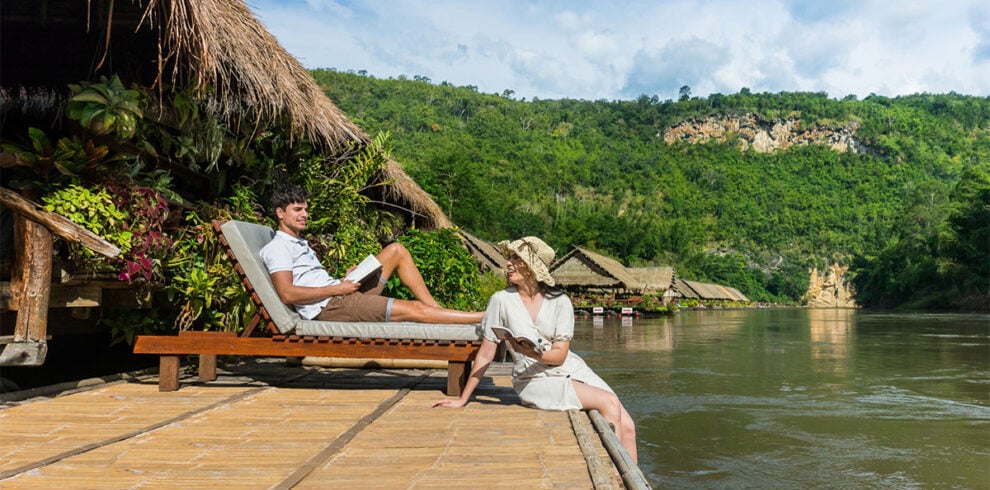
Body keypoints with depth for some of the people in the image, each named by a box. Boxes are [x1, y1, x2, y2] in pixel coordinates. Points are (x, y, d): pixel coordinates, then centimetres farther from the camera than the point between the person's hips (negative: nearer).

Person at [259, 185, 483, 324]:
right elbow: (287, 294, -20)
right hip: (329, 307, -10)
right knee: (414, 310, -16)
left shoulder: (300, 243, 25)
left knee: (396, 250, 8)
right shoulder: (277, 248, -6)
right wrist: (336, 288, -17)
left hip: (340, 295, 10)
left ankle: (435, 308, 2)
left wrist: (346, 280, 6)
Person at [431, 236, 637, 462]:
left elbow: (559, 354, -7)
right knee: (609, 403, -23)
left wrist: (531, 351, -27)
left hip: (573, 371, 3)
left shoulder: (559, 301, -3)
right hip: (535, 381, -3)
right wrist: (462, 399, -1)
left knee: (627, 426, -12)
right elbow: (485, 355, -2)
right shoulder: (501, 300, -7)